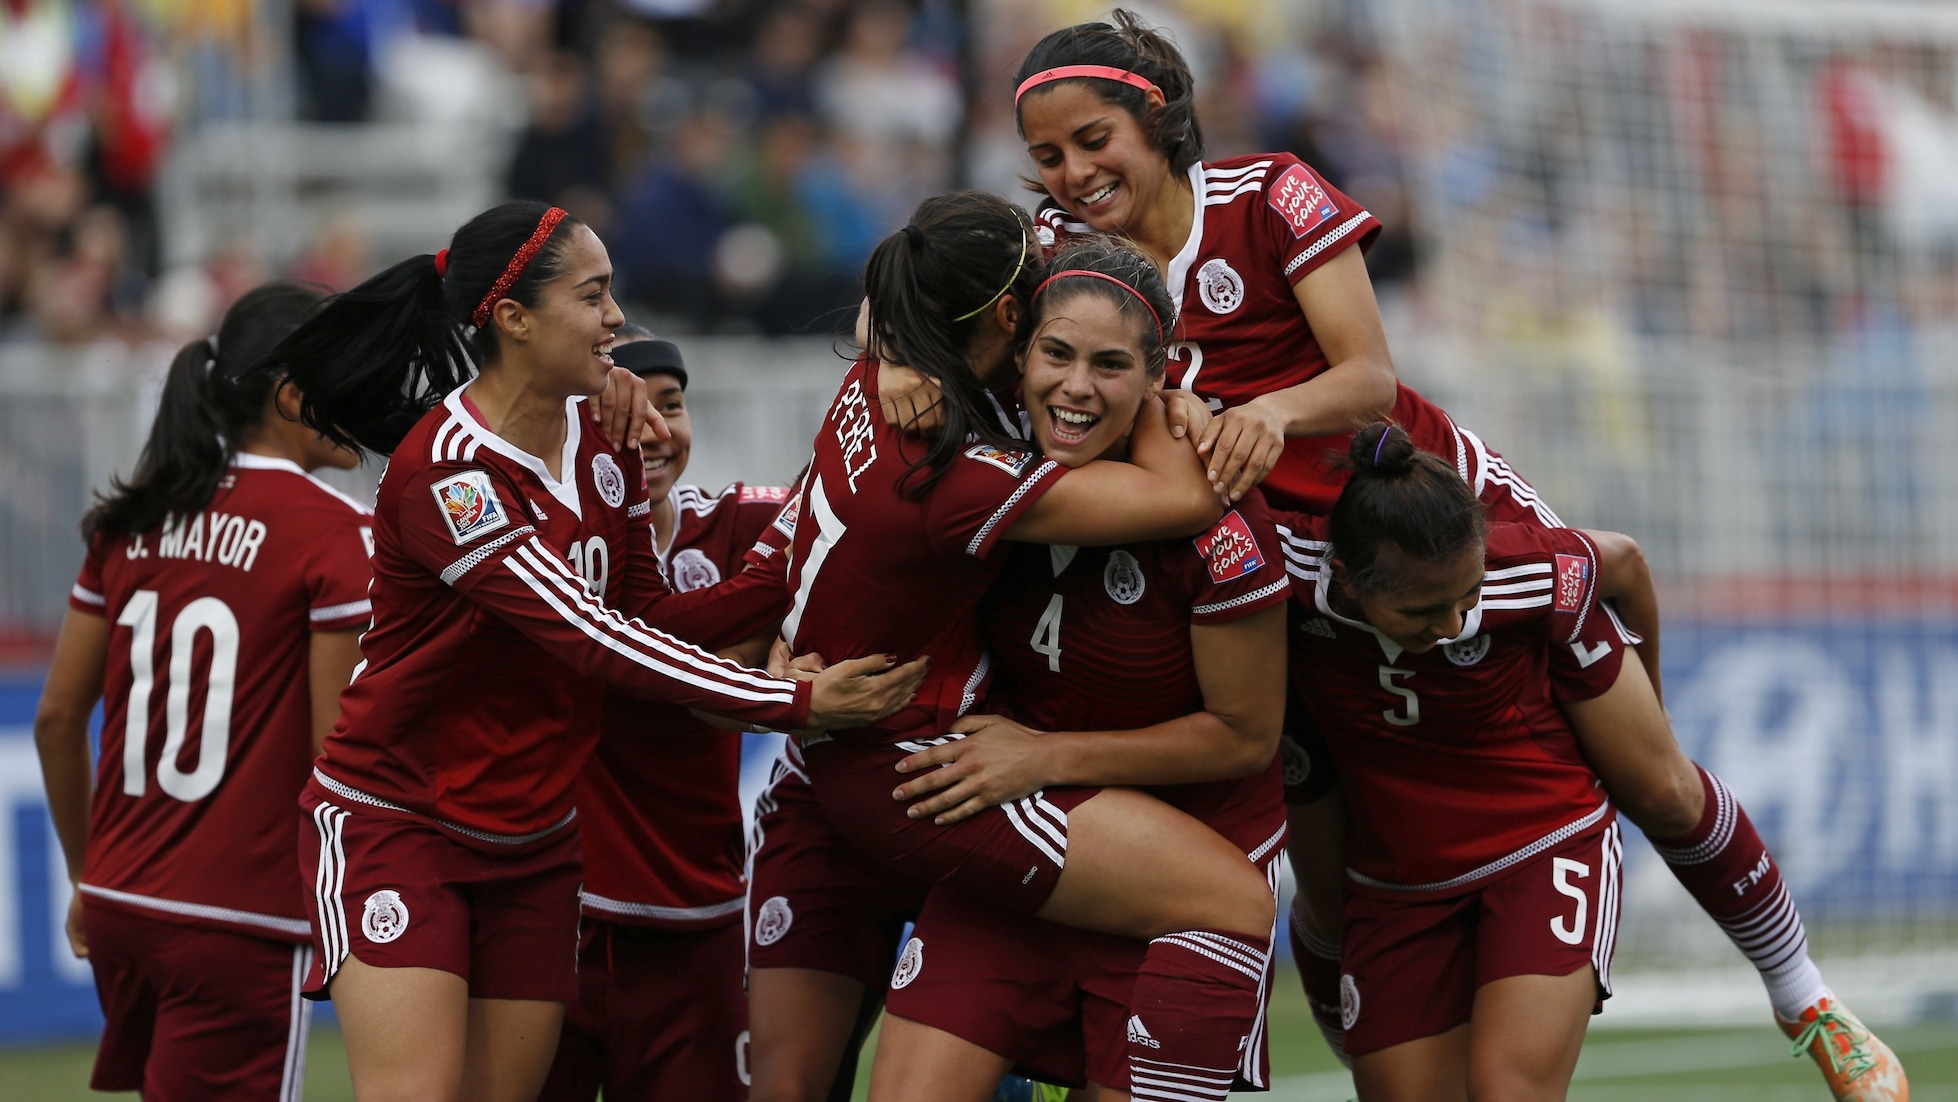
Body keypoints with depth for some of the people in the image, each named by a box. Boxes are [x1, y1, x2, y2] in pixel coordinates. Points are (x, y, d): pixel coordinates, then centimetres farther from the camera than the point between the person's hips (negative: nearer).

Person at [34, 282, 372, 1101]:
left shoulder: (132, 521, 9)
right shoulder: (337, 532, -9)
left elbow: (58, 717, 12)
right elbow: (337, 750, -13)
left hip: (119, 903, 6)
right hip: (242, 920, -6)